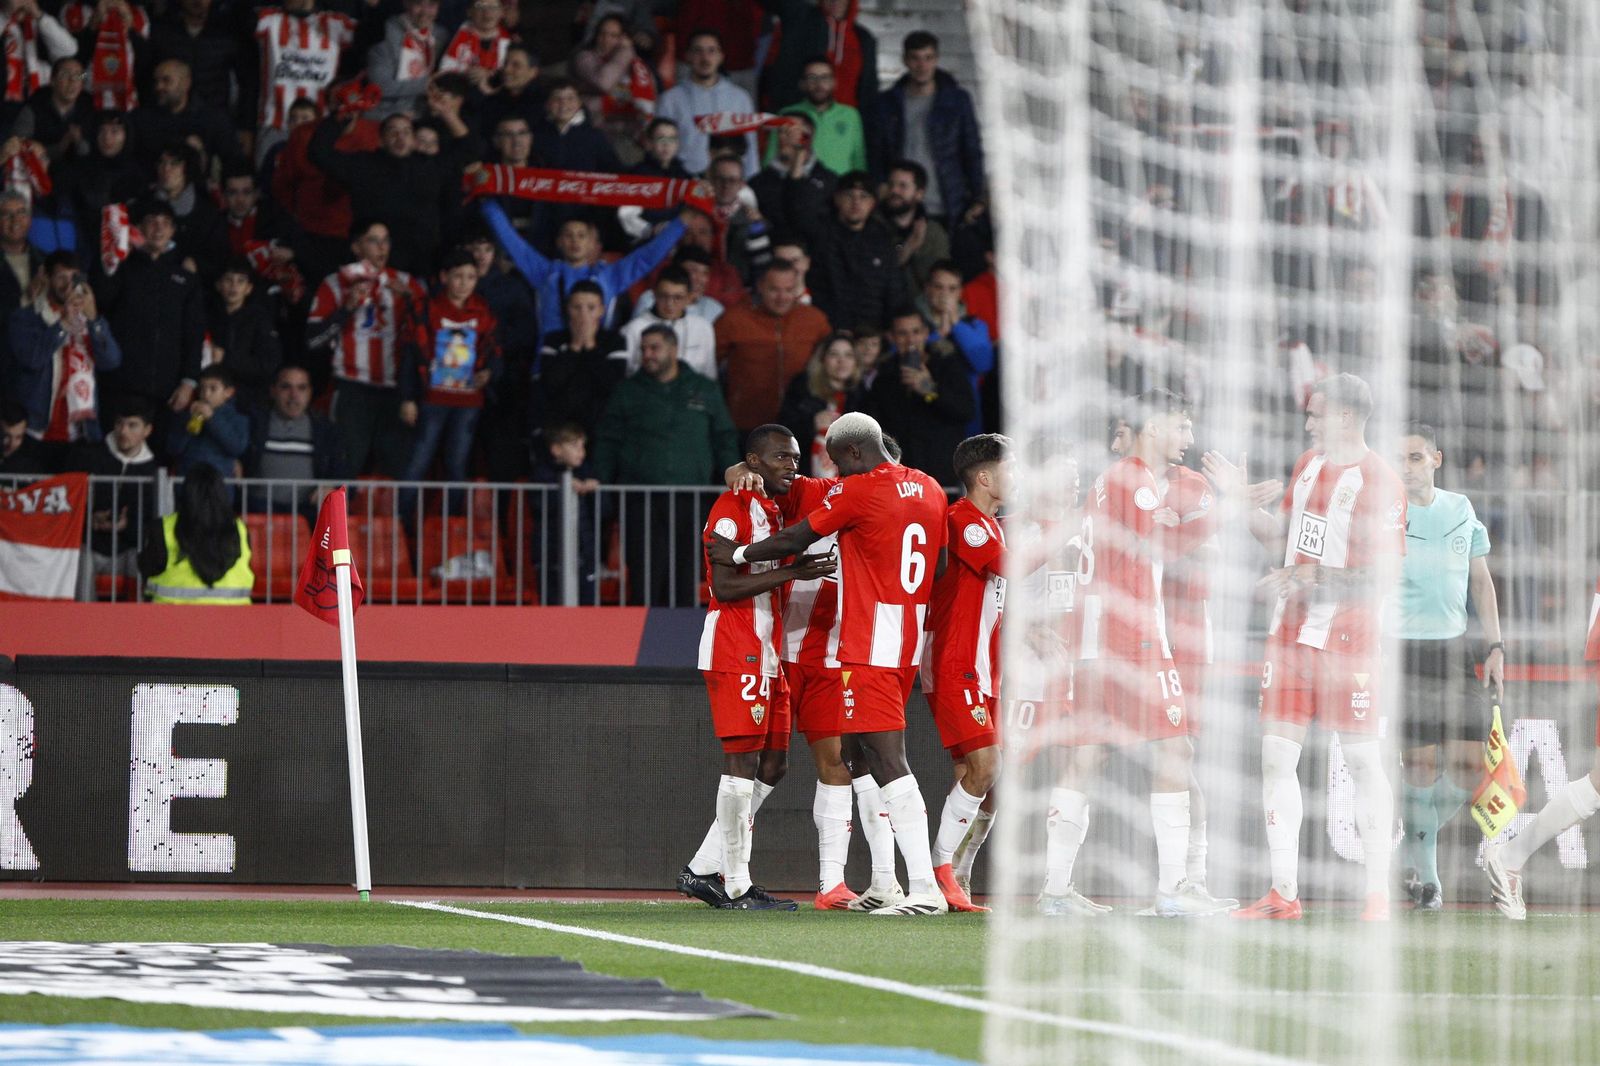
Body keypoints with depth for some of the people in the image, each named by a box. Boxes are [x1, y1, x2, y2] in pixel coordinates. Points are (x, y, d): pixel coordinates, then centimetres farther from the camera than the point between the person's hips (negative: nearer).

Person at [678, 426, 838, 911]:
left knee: (773, 765, 9)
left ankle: (702, 871, 14)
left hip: (766, 655, 10)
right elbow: (724, 586, -18)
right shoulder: (732, 508, -9)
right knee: (743, 760, -11)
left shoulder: (775, 511, 20)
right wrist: (791, 572, -21)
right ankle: (737, 887, -9)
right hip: (734, 652, -10)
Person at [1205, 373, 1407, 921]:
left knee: (1362, 761, -3)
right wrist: (1240, 498, 12)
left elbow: (1384, 575, -16)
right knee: (1276, 755, 3)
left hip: (1346, 637, -8)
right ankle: (1283, 892, 7)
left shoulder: (1378, 482, -12)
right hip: (1291, 630, 8)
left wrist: (1312, 579, -19)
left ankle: (1378, 893, 2)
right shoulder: (1309, 464, 13)